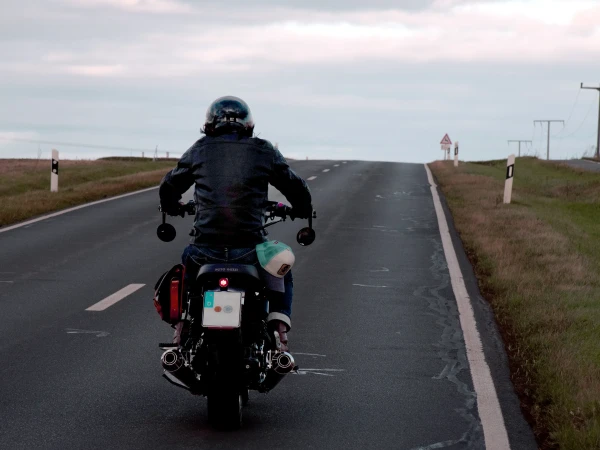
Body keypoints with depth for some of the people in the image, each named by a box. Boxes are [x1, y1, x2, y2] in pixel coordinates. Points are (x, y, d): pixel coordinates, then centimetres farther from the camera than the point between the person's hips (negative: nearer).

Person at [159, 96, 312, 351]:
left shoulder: (200, 150, 9)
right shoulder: (263, 151, 5)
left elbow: (169, 186, 19)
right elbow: (296, 189, 12)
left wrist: (172, 207, 42)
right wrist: (302, 210, 35)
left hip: (206, 248, 1)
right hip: (249, 250, -1)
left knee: (188, 259, 36)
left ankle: (181, 329, 26)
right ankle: (279, 328, 9)